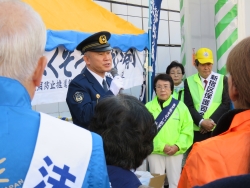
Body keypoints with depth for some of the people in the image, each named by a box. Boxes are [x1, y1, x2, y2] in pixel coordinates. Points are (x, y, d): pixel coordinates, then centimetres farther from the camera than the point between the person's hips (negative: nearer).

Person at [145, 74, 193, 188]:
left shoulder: (180, 106, 1)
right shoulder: (148, 107, -4)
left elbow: (187, 130, 0)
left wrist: (178, 146, -12)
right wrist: (162, 146, -15)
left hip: (176, 152, 1)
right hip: (155, 152, -1)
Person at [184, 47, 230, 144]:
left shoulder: (222, 79, 5)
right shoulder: (189, 81, 6)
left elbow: (226, 103, -2)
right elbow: (189, 106, -1)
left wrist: (212, 121, -12)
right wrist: (201, 122, -15)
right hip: (197, 130, 0)